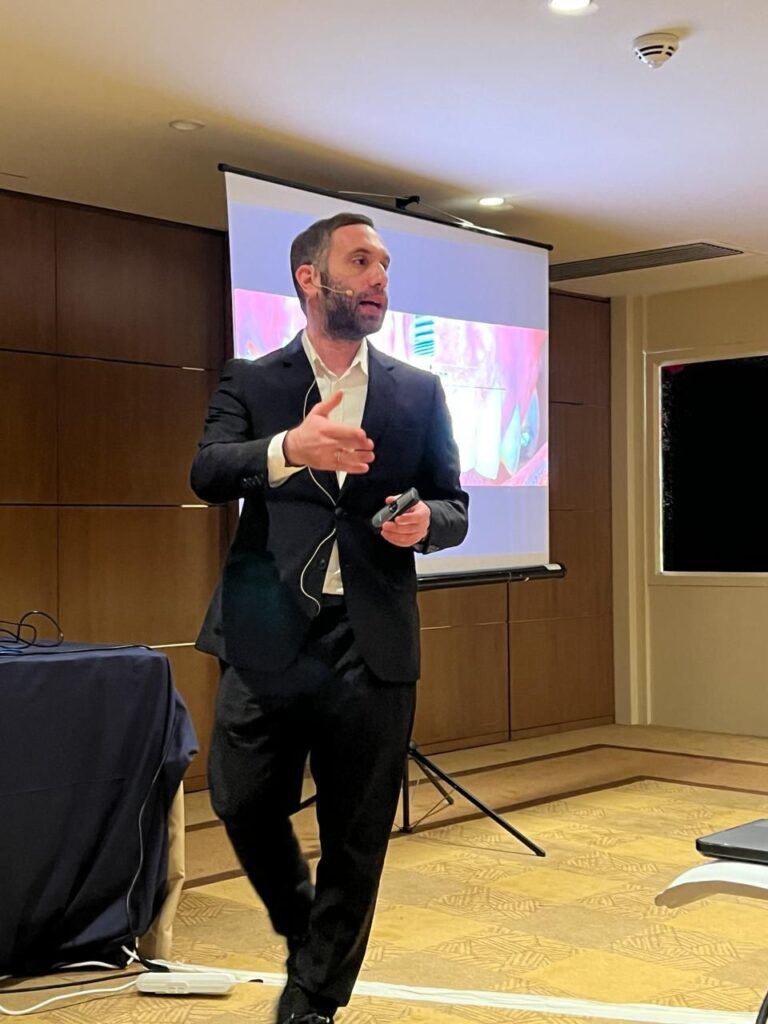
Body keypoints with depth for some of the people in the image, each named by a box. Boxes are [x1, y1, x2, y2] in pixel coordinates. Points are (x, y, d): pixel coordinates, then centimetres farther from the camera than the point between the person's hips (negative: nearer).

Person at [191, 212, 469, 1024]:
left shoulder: (419, 392, 11)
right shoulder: (250, 381, 6)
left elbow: (454, 508, 13)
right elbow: (206, 472, -10)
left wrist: (427, 520, -11)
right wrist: (289, 449, -31)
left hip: (372, 642, 1)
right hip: (269, 632, -1)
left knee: (356, 835, 4)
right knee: (245, 803, 1)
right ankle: (304, 930, 32)